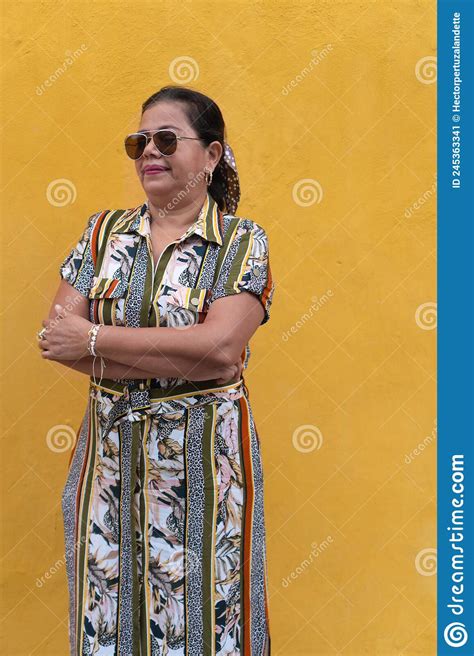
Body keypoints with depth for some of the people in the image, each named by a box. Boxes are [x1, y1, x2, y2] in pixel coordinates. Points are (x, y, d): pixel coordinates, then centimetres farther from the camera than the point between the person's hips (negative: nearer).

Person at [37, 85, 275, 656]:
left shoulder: (242, 241, -4)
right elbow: (58, 337, -5)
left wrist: (93, 339, -15)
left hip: (203, 457, -3)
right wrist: (180, 357, -15)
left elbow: (221, 347, -19)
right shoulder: (103, 232, 7)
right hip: (110, 454, 3)